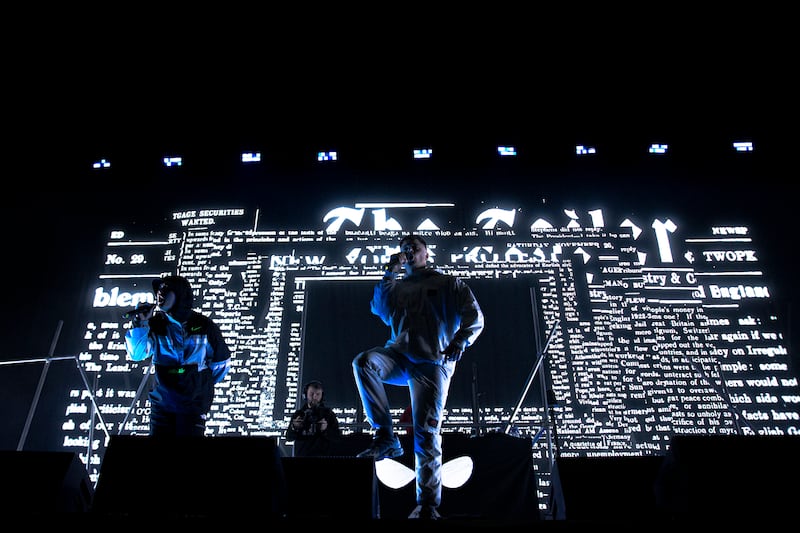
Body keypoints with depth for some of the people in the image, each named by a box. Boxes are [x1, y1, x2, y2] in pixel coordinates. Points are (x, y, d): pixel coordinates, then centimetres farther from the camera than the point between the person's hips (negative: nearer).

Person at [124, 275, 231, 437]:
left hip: (194, 405, -2)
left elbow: (222, 362, 7)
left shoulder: (204, 326, -3)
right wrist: (140, 324, -18)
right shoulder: (155, 325, 2)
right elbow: (136, 354, -10)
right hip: (162, 403, 3)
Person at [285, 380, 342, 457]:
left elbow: (338, 438, -1)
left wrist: (326, 430, -20)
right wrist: (294, 427, -17)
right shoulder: (299, 413, 9)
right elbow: (289, 437, 5)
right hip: (301, 455, 3)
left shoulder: (328, 413, 4)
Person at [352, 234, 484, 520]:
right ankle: (385, 436, -22)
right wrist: (389, 273, 3)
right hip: (399, 354, 3)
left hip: (432, 362, -3)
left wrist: (459, 341, -18)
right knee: (363, 362, -29)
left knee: (426, 430, -7)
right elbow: (379, 308, 7)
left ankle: (428, 504, 3)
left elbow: (474, 316, 1)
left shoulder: (448, 283, 11)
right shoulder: (398, 287, 22)